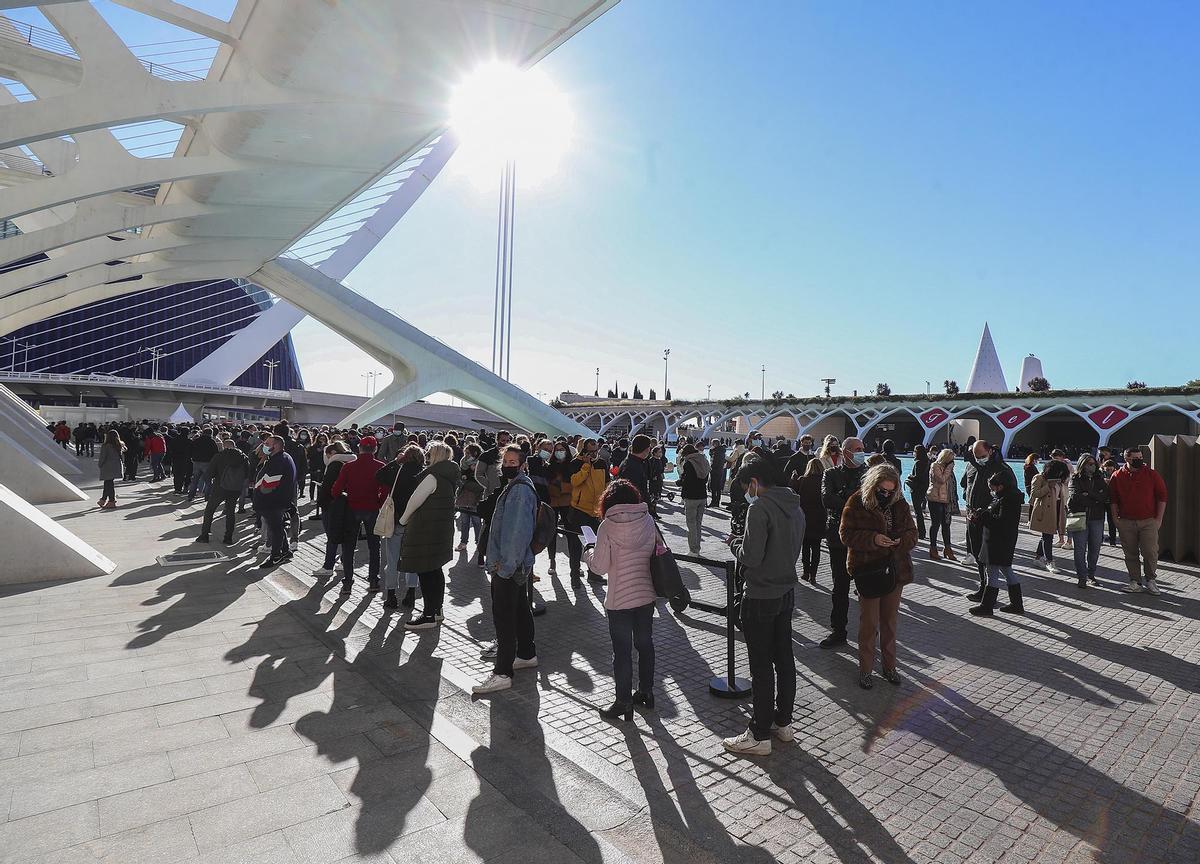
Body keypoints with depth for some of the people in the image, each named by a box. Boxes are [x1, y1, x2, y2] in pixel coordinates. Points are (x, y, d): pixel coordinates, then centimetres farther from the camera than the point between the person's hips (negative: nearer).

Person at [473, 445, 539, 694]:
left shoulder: (520, 490, -19)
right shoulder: (515, 486, 15)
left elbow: (518, 532, -24)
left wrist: (505, 566, -22)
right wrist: (500, 561, 22)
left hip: (509, 566, -10)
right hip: (517, 564, 10)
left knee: (504, 617, -5)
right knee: (520, 610, 20)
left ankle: (502, 673, 1)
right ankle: (527, 654, 34)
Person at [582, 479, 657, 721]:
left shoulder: (608, 526, -15)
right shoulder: (648, 520, -2)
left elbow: (600, 566, -13)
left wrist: (589, 553, 6)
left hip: (620, 599, -5)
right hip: (646, 594, 5)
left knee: (622, 651, 6)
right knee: (645, 643, 19)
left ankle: (624, 702, 15)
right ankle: (646, 692, 32)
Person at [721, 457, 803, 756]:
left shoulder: (759, 507, -20)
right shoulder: (795, 507, 7)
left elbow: (751, 557, -24)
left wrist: (735, 543, -3)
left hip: (761, 597, -8)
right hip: (787, 593, 9)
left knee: (761, 666, 1)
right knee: (784, 659, 18)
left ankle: (759, 735, 12)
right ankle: (783, 722, 31)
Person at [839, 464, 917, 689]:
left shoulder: (900, 504, 4)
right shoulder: (857, 503, -9)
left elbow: (912, 533, 9)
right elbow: (846, 534, -11)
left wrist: (902, 540, -15)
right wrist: (873, 539, -24)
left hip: (895, 570, 4)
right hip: (868, 570, -4)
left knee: (890, 621, 15)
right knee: (869, 622, 2)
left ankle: (889, 666, 30)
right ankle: (865, 669, 15)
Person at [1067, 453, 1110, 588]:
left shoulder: (1100, 480, 11)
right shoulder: (1075, 479, 2)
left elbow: (1106, 497, -4)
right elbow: (1074, 497, -12)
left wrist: (1088, 494, -12)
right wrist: (1096, 499, -8)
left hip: (1097, 519, 3)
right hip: (1079, 518, -3)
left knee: (1095, 549, 8)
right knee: (1080, 549, -2)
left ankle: (1091, 574, 21)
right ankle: (1082, 577, 6)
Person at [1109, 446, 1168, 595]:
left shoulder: (1152, 474, 0)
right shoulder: (1117, 476, 1)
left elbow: (1162, 496, 4)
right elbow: (1113, 499, 7)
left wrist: (1159, 518, 0)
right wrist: (1115, 518, 2)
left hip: (1149, 521, -1)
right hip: (1126, 522, 1)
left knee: (1150, 552, -1)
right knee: (1131, 554, 7)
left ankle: (1151, 580, 17)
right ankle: (1135, 582, 16)